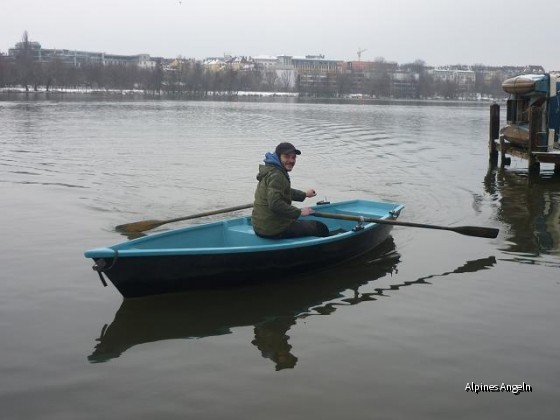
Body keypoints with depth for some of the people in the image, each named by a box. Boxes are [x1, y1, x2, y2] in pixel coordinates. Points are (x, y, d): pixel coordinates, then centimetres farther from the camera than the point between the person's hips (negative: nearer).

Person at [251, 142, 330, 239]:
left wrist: (304, 194, 41)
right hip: (274, 230, -11)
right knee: (320, 228, -1)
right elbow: (275, 204, -30)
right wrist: (299, 212, -22)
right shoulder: (276, 175, -19)